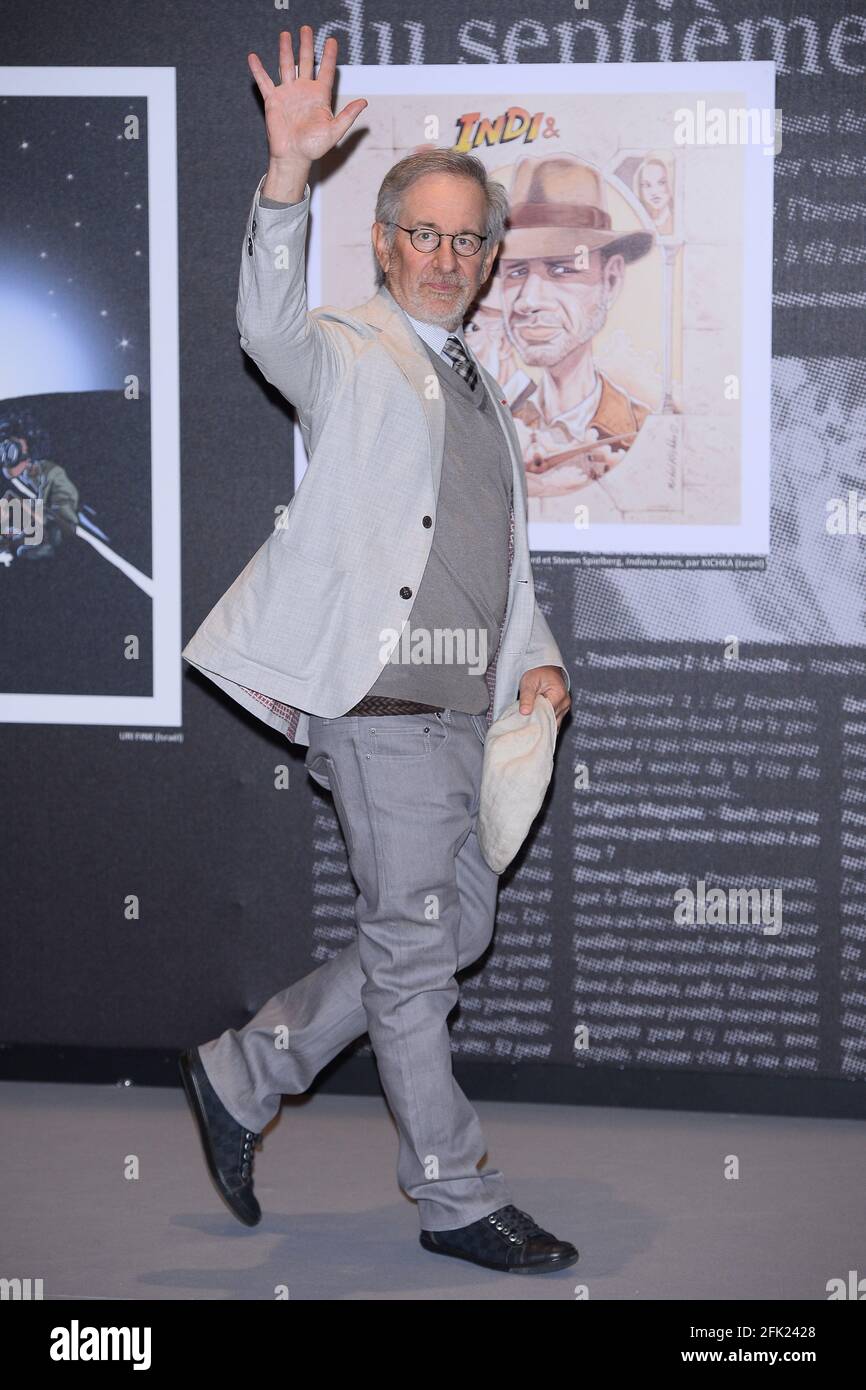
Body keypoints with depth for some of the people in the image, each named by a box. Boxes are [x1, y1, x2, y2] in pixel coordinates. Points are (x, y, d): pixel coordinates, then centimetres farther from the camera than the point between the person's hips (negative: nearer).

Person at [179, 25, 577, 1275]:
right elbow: (271, 325, -24)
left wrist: (538, 659, 10)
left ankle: (243, 1076, 22)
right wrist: (289, 175, -38)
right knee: (414, 944, -3)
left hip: (460, 705, 8)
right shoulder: (349, 357, 0)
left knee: (457, 925, 12)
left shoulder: (480, 394, 22)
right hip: (377, 696, -8)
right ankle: (457, 1201, 5)